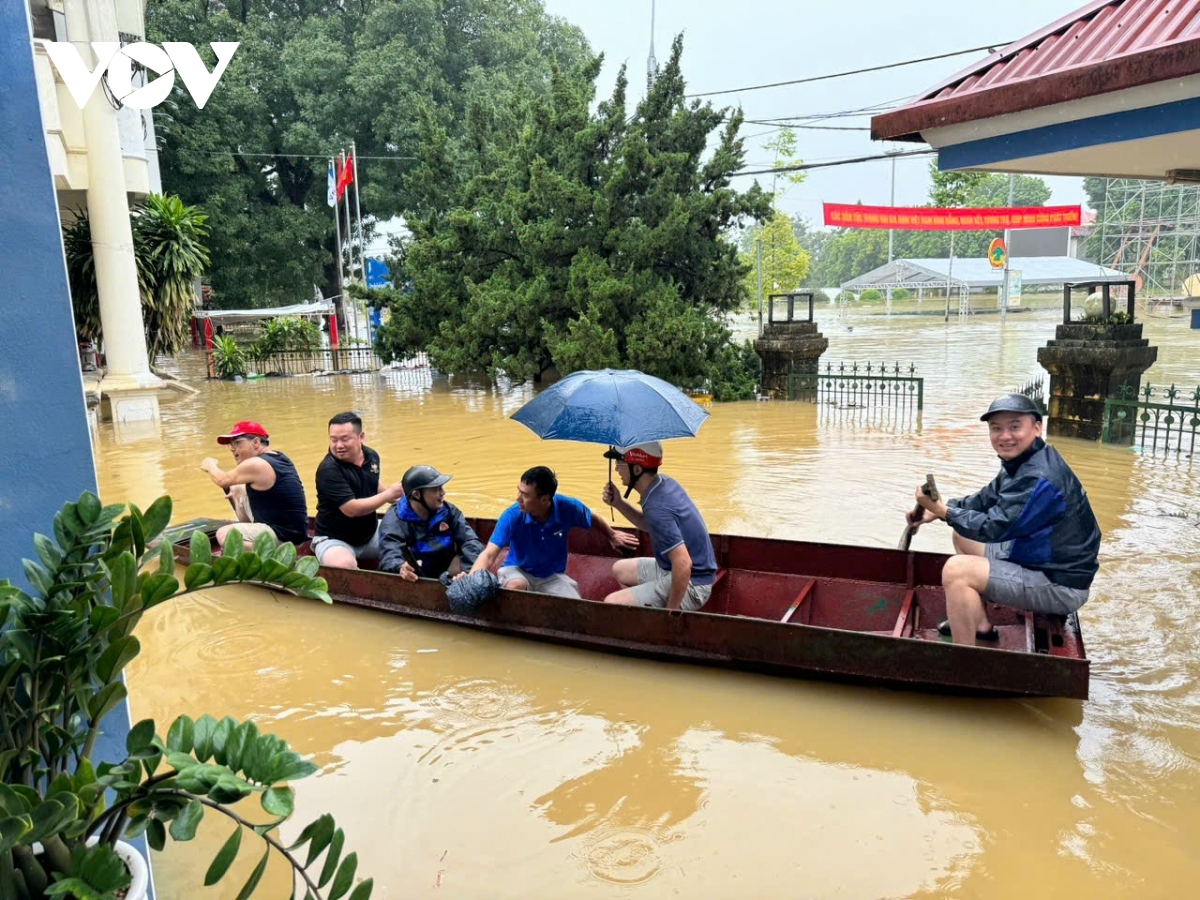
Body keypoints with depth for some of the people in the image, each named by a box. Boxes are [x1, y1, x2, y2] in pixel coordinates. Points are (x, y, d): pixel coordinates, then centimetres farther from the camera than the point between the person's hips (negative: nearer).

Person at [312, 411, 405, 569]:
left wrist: (395, 498, 3)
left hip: (371, 534, 7)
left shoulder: (372, 456, 0)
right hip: (335, 539, -7)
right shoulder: (328, 469, -22)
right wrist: (388, 494, -20)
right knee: (344, 565, -37)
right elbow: (352, 509, -28)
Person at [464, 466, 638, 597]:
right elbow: (489, 554, -31)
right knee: (516, 586, -38)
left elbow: (594, 520, 2)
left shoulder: (567, 508, -22)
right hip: (518, 570, -2)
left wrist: (612, 536, 22)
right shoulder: (512, 516, -26)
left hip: (553, 576, 2)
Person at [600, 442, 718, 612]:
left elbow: (683, 564, -33)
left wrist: (670, 611, -24)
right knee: (620, 570, 25)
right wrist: (619, 504, 4)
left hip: (689, 584, -10)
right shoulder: (664, 483, -1)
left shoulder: (657, 508, -30)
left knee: (611, 604, -15)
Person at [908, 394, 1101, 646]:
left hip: (1060, 584, -11)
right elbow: (985, 500, 13)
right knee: (962, 536, 20)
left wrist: (942, 510, -17)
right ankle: (980, 625, 21)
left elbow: (993, 528, -27)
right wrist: (936, 510, 0)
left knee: (957, 569, -24)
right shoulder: (1021, 462, 6)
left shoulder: (1040, 478, -26)